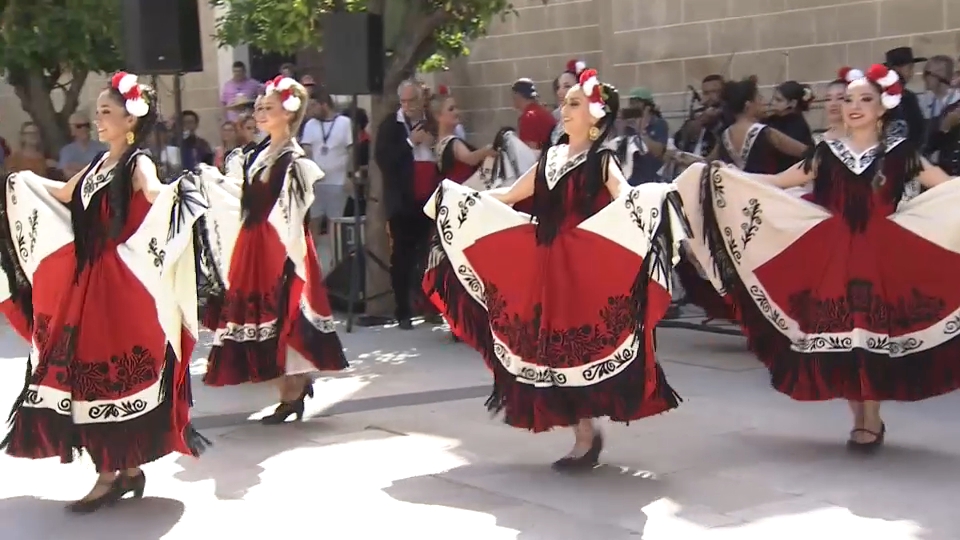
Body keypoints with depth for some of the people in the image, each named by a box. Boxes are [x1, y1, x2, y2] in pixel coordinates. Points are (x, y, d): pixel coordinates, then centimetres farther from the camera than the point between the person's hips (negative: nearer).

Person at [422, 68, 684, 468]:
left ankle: (587, 435, 6)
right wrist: (461, 198, 20)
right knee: (551, 348, 6)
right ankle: (584, 433, 17)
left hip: (584, 267, -6)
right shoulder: (551, 157, 15)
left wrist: (656, 196, -40)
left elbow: (625, 197, -20)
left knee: (579, 348, -5)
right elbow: (509, 195, 22)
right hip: (545, 265, 6)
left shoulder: (601, 160, -3)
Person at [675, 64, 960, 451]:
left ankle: (872, 420, 11)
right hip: (833, 253, 3)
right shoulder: (828, 153, 7)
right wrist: (723, 175, 3)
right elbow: (777, 183, 9)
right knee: (839, 335, 1)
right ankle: (860, 419, 17)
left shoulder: (898, 151, 1)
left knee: (874, 334, -5)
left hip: (882, 254, -2)